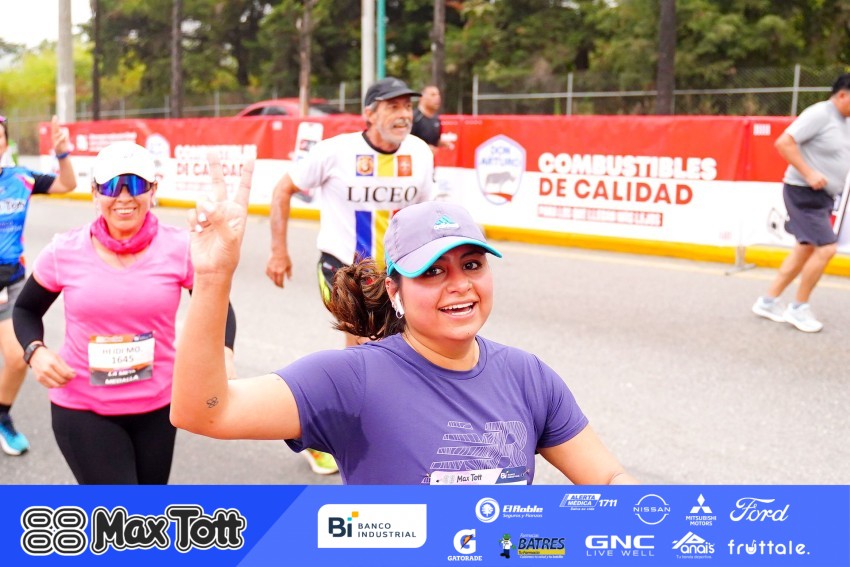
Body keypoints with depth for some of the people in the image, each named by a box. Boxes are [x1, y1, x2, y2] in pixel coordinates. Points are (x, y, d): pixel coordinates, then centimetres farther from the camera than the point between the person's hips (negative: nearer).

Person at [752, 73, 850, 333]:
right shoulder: (819, 114, -15)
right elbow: (783, 143, -22)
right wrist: (809, 174, -24)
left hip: (823, 195, 10)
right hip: (804, 193, -10)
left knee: (805, 250, 13)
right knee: (826, 248, -13)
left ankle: (768, 301, 23)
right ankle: (798, 308, 1)